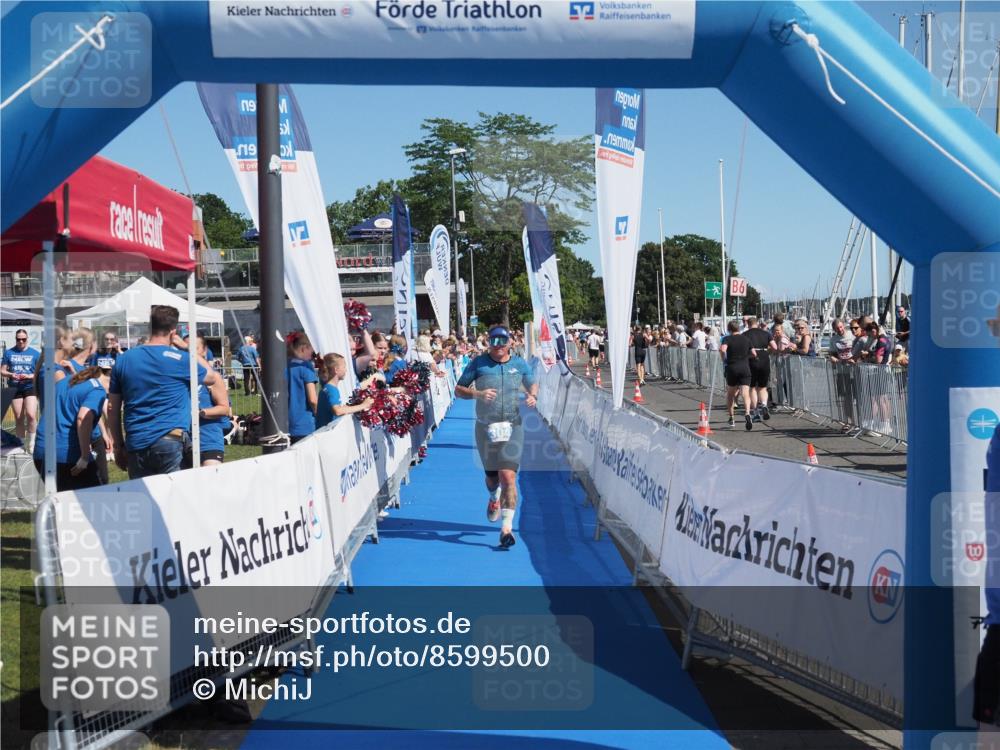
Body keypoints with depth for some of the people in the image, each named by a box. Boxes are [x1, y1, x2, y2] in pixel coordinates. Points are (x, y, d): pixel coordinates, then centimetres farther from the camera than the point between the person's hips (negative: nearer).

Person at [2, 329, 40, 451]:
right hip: (15, 388, 2)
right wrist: (11, 375, -13)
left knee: (31, 415, -17)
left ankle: (31, 443, -1)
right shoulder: (9, 353, 6)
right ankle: (23, 444, 17)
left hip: (31, 388, -2)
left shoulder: (35, 353, 2)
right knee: (18, 418, 6)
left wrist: (29, 376, -15)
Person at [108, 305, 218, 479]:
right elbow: (212, 377, 14)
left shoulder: (123, 360, 8)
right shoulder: (179, 359, -4)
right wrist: (188, 349, 17)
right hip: (170, 442, -4)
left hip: (136, 444, 4)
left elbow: (112, 408, 10)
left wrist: (118, 445, 18)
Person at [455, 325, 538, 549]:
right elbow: (458, 390, 2)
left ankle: (507, 527, -12)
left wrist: (532, 396, -3)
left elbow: (533, 384, 20)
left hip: (512, 427, -1)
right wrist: (477, 394, -18)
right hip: (485, 428, 1)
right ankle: (494, 499, 51)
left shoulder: (520, 364, 4)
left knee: (508, 477, -13)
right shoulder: (478, 363, -1)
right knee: (492, 477, 16)